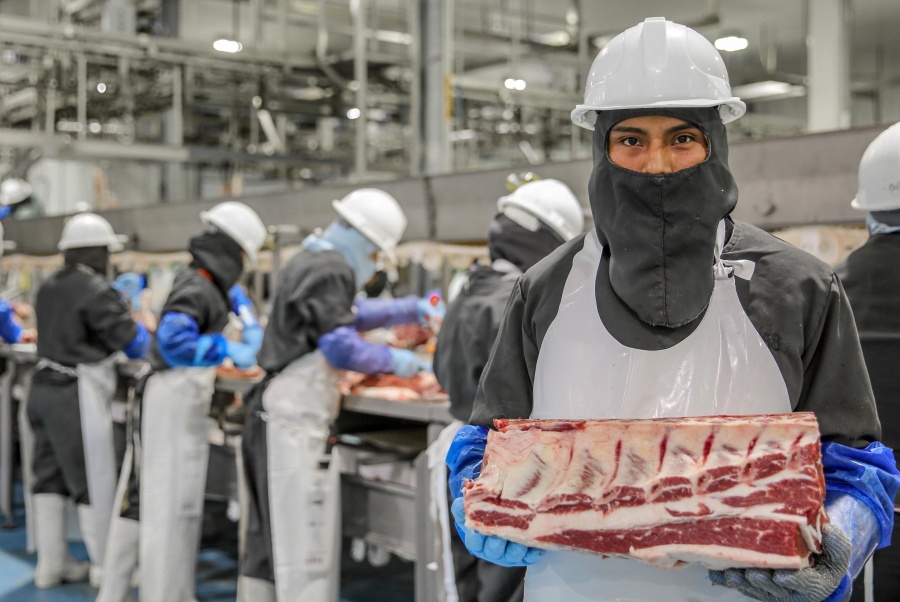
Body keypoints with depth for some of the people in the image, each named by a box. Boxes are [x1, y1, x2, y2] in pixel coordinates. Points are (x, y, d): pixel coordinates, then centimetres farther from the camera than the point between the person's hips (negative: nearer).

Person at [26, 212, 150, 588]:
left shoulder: (49, 287, 11)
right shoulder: (96, 290, -14)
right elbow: (130, 339, -13)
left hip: (45, 385, 9)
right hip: (77, 394, -9)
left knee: (50, 476, 14)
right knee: (94, 479, 1)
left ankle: (50, 564, 21)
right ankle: (105, 564, 11)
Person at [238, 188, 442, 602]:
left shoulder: (308, 261, 18)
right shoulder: (332, 269, -14)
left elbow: (349, 313, 31)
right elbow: (340, 346, -21)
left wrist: (413, 309, 29)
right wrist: (393, 361, -8)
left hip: (276, 409, 10)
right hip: (299, 418, -10)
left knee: (269, 532, 16)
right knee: (304, 533, -7)